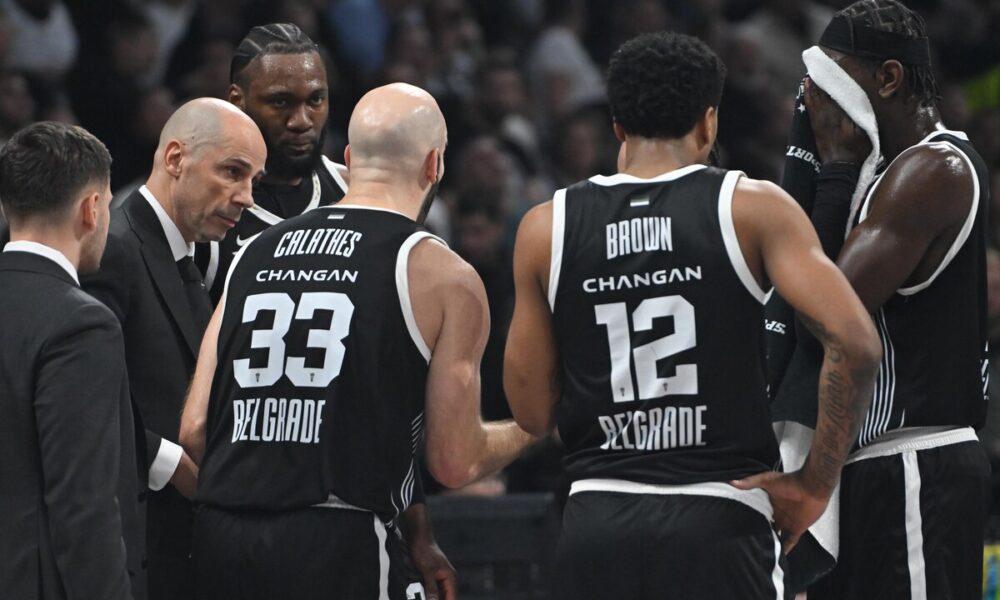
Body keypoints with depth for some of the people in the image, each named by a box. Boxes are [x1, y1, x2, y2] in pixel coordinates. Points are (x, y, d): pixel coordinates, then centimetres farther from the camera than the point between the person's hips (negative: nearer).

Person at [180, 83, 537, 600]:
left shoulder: (254, 253, 14)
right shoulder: (442, 276, 0)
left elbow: (194, 430, 10)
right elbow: (454, 463, 1)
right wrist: (527, 431, 21)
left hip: (220, 538, 6)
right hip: (340, 547, -6)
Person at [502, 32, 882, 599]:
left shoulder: (547, 228, 6)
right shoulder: (753, 208, -2)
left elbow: (533, 410, 8)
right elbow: (854, 342, -13)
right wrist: (816, 483, -4)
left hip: (597, 520, 3)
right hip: (719, 518, -3)